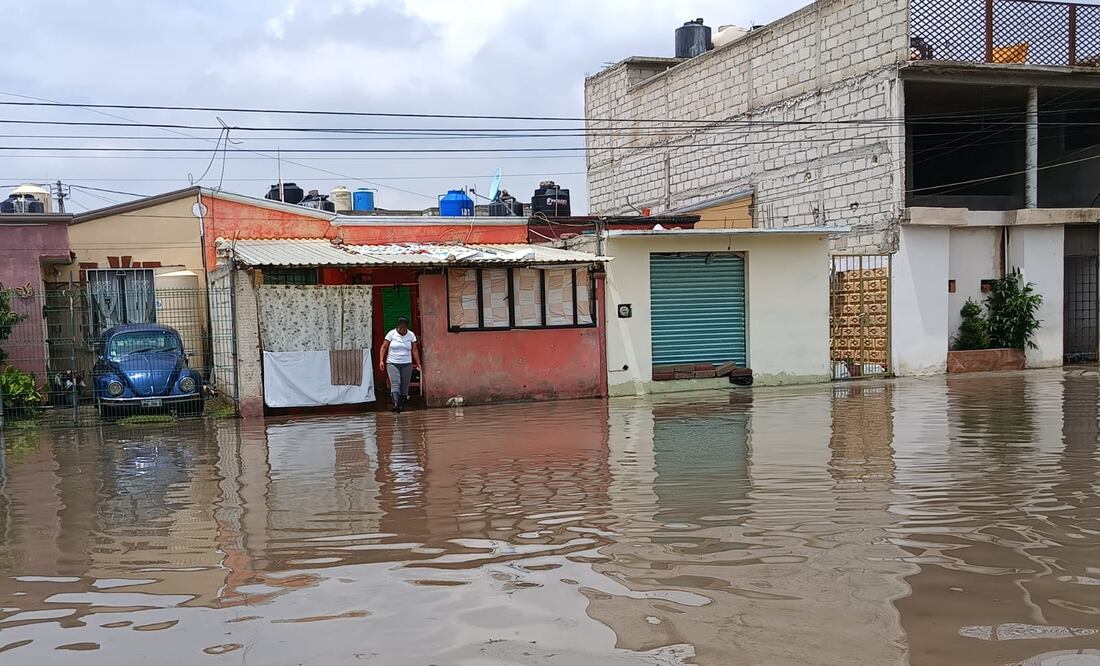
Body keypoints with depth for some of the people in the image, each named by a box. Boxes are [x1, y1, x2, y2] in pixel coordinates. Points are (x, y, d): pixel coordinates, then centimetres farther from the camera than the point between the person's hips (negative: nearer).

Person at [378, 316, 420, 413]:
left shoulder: (411, 335, 3)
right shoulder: (391, 334, -2)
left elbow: (415, 350, 4)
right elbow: (384, 347, 0)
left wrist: (418, 363, -2)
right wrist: (381, 361, -9)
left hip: (407, 364, 2)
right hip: (392, 363, -2)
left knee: (404, 386, 2)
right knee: (395, 384, -17)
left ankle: (402, 406, 10)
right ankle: (396, 405, -28)